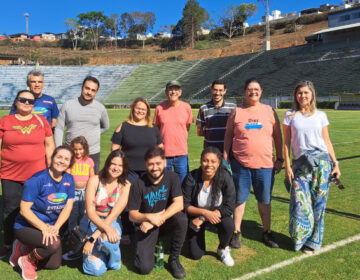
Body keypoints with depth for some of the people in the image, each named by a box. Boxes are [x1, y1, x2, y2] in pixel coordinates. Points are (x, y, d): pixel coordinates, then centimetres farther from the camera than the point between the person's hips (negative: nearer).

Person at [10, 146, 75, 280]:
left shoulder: (69, 180, -5)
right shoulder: (38, 179, -21)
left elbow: (68, 207, -5)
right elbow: (24, 209, -20)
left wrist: (56, 227, -19)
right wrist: (43, 227, -26)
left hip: (51, 227, 6)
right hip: (26, 226, -6)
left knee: (54, 265, 5)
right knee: (54, 244, -32)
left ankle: (25, 248, 24)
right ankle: (27, 260, -2)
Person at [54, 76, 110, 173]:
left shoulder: (100, 108, 3)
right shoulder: (68, 105, 1)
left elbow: (105, 127, 19)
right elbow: (59, 129, 2)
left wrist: (92, 136, 8)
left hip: (93, 154, 0)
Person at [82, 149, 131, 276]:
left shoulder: (125, 185, -8)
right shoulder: (95, 180, -10)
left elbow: (114, 213, -16)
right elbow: (90, 212, -16)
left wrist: (93, 238, -23)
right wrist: (107, 229, -34)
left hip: (112, 223, 1)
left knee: (106, 239, -37)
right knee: (95, 269, -19)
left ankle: (114, 260, -3)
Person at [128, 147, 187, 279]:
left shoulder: (172, 177, -10)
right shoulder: (138, 184, -13)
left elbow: (179, 204, -21)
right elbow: (132, 215, -9)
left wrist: (158, 219, -30)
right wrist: (149, 217, -29)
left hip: (167, 220, 1)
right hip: (146, 223, -1)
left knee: (181, 219, -34)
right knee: (145, 267, -18)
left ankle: (174, 259, -9)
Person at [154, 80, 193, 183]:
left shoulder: (186, 107, 0)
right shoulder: (159, 108, -1)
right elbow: (156, 129, 10)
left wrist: (180, 142, 9)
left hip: (181, 153, 0)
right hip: (163, 153, 0)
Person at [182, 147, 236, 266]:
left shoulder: (225, 177, -24)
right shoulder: (191, 178, -24)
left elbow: (229, 208, -23)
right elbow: (184, 205, -17)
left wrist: (202, 219, -26)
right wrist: (204, 212, -33)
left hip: (218, 214, 0)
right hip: (196, 215, 0)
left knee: (228, 225, -33)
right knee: (196, 255, -4)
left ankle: (223, 249, 1)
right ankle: (193, 238, 31)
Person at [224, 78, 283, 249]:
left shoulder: (269, 111, 7)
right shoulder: (236, 112, 4)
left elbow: (277, 136, 10)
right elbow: (228, 136, 7)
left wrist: (279, 159, 7)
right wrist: (225, 159, 1)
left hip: (265, 164, 1)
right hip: (240, 163, -1)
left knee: (265, 200, 10)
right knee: (240, 198, 7)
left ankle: (267, 233, 25)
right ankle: (236, 233, 21)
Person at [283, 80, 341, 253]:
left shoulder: (320, 115, 10)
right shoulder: (290, 116, 7)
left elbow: (327, 141, 12)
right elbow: (286, 142, 5)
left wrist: (335, 163, 5)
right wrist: (287, 166, -1)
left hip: (321, 161, 1)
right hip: (300, 163, -1)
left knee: (318, 203, 2)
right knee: (300, 203, -5)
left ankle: (313, 242, 17)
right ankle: (300, 239, 17)